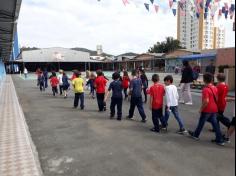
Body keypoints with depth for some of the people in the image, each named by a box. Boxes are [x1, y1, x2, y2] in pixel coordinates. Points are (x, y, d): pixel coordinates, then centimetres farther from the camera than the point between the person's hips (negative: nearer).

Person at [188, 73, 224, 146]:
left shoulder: (206, 89, -21)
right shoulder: (215, 88, 4)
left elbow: (206, 101, -26)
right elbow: (216, 99, 13)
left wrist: (201, 109, -16)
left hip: (207, 110, -7)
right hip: (214, 109, 7)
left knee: (201, 123, 11)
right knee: (215, 124, 11)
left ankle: (195, 135, 29)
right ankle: (219, 140, 14)